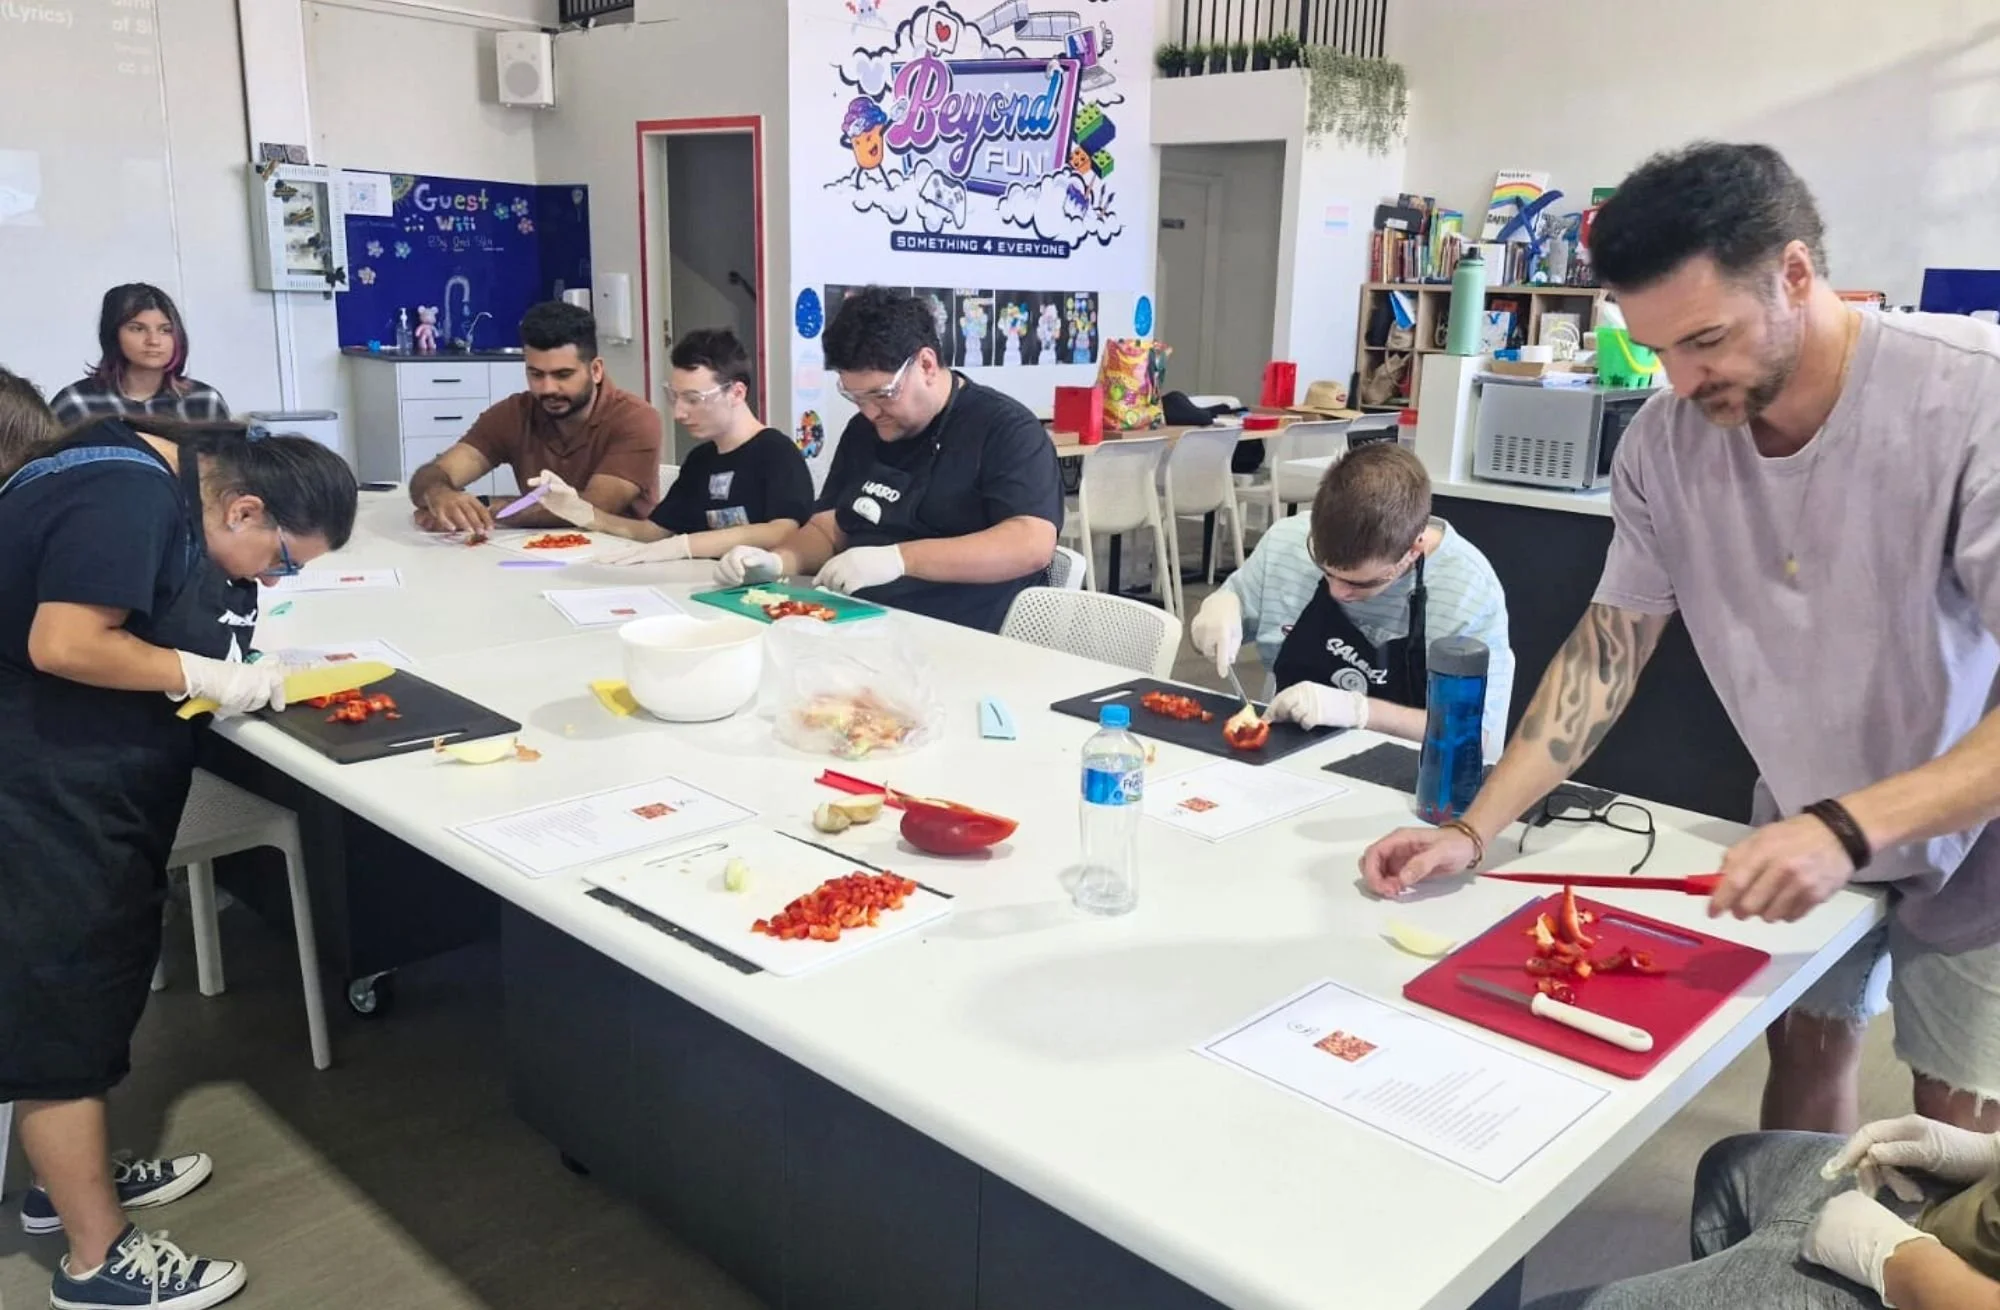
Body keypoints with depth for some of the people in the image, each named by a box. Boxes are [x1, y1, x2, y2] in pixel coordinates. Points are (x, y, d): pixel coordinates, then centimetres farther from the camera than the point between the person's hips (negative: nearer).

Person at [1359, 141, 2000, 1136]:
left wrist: (1853, 827, -41)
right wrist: (1472, 831, -14)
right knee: (1806, 1054, 14)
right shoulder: (1666, 439, -15)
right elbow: (1608, 645, -7)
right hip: (1807, 830, 3)